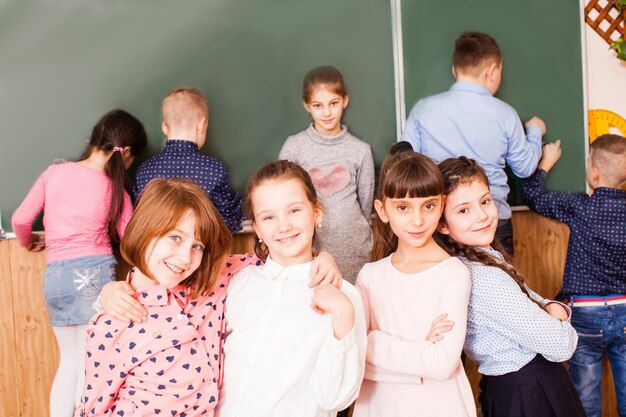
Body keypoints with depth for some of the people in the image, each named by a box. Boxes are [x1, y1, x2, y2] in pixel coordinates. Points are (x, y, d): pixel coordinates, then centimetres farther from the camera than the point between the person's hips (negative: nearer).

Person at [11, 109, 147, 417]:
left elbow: (20, 219, 2)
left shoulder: (54, 172, 4)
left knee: (70, 360, 18)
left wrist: (27, 243, 23)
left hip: (53, 276, 3)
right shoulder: (116, 191, -1)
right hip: (94, 272, -3)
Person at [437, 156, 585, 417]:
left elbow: (529, 299, 10)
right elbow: (560, 346, -24)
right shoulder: (483, 279, -28)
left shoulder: (487, 255, 0)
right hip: (532, 395, -8)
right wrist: (561, 326, -3)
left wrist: (553, 308, -11)